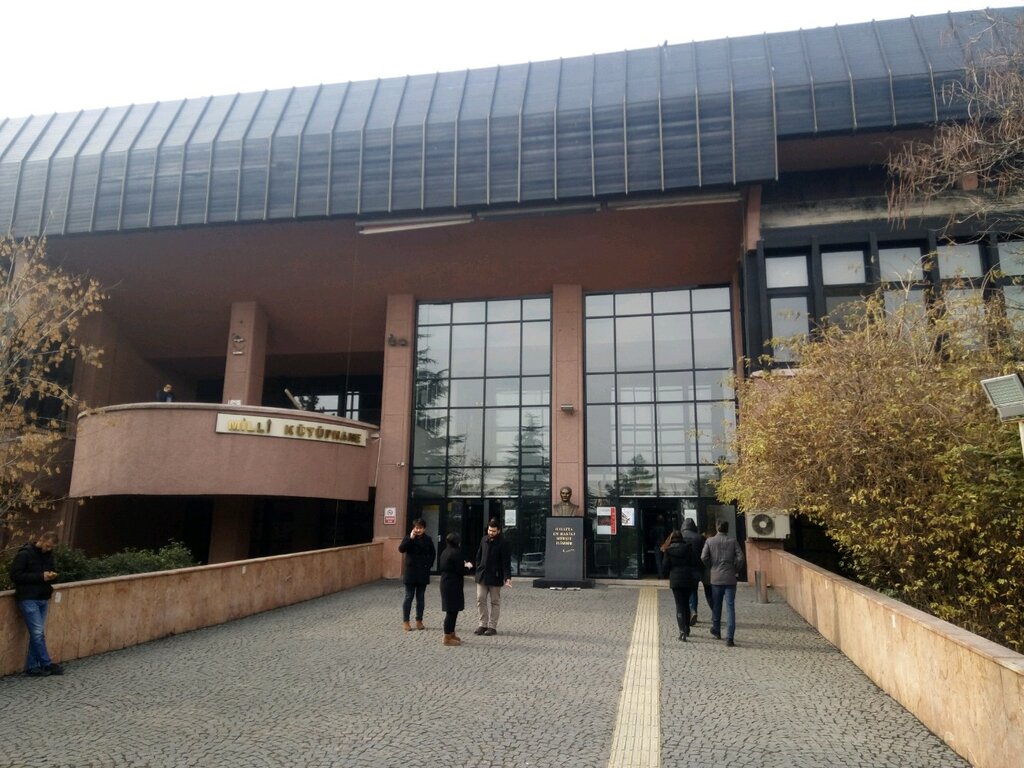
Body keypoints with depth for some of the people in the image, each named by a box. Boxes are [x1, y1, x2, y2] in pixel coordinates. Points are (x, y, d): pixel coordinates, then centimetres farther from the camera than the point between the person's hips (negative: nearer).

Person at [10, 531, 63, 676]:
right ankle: (47, 664, 1)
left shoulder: (48, 555, 10)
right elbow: (15, 575, -15)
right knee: (38, 633, -7)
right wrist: (40, 576, -19)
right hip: (28, 599, -7)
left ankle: (32, 667, 14)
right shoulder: (25, 554, -11)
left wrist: (51, 576, -2)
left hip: (43, 599, 7)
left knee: (37, 633, 8)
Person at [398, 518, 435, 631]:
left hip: (423, 573, 2)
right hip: (410, 572, -2)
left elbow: (432, 554, 10)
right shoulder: (408, 538, -3)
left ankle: (419, 621, 17)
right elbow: (401, 549, -18)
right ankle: (405, 621, 8)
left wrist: (429, 565, -1)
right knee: (409, 597, 2)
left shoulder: (428, 540, 3)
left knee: (420, 597, 9)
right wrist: (411, 538, -24)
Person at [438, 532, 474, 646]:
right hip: (453, 585, -10)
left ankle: (451, 634, 28)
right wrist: (468, 567, 3)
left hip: (445, 583, 10)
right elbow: (461, 571, -18)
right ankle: (447, 638, 0)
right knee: (452, 611, -4)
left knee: (451, 611, 19)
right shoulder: (456, 553, -17)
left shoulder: (445, 552, 11)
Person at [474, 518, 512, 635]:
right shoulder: (484, 540, 6)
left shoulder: (503, 543, -10)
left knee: (494, 602, 5)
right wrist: (478, 570, 9)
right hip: (482, 576, 5)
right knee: (480, 600, 4)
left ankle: (492, 626, 12)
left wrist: (507, 577, -20)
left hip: (495, 577, -5)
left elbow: (506, 562, -13)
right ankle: (483, 624, 13)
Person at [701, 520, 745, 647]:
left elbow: (704, 557, -8)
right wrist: (735, 569, 6)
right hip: (730, 579, -1)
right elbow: (740, 557, -10)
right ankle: (730, 638, -7)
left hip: (715, 578, 1)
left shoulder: (710, 541, -1)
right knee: (730, 607, -1)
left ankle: (716, 630, 34)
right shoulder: (733, 541, -2)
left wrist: (711, 567, 8)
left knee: (716, 605, 18)